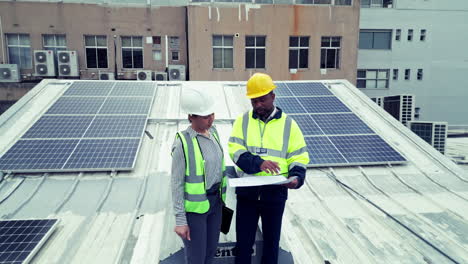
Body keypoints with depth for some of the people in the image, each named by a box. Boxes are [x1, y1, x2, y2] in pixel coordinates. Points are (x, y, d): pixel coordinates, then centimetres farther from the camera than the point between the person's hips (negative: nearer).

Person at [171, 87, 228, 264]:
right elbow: (177, 183, -16)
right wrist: (180, 220, -15)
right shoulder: (183, 142, -20)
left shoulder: (213, 132, 1)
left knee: (211, 250, 19)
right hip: (194, 205, -6)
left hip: (215, 200, 7)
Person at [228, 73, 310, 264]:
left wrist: (296, 177, -20)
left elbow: (299, 157, 0)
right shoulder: (243, 121, 1)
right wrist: (258, 163, -27)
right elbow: (235, 150, -10)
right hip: (247, 192, 0)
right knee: (243, 241, 12)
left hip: (275, 193, 0)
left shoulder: (288, 124, -1)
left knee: (271, 241, 16)